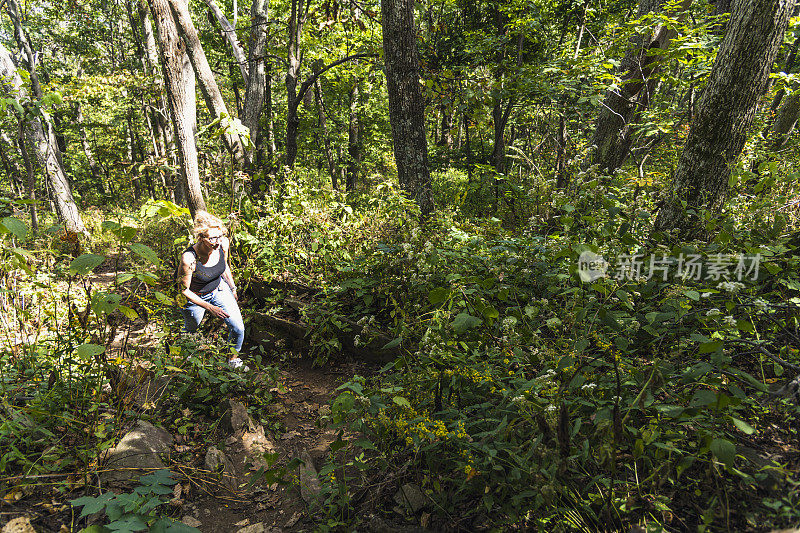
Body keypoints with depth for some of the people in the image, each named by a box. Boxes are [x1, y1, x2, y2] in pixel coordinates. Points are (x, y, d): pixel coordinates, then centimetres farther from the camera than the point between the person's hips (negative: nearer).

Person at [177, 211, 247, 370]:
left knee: (238, 328, -1)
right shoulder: (189, 258, -38)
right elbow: (184, 290, -23)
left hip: (219, 288, 4)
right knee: (191, 329, 24)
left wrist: (233, 288, 12)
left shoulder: (224, 244, -23)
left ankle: (234, 360, 28)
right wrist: (210, 308, -26)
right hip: (194, 297, -3)